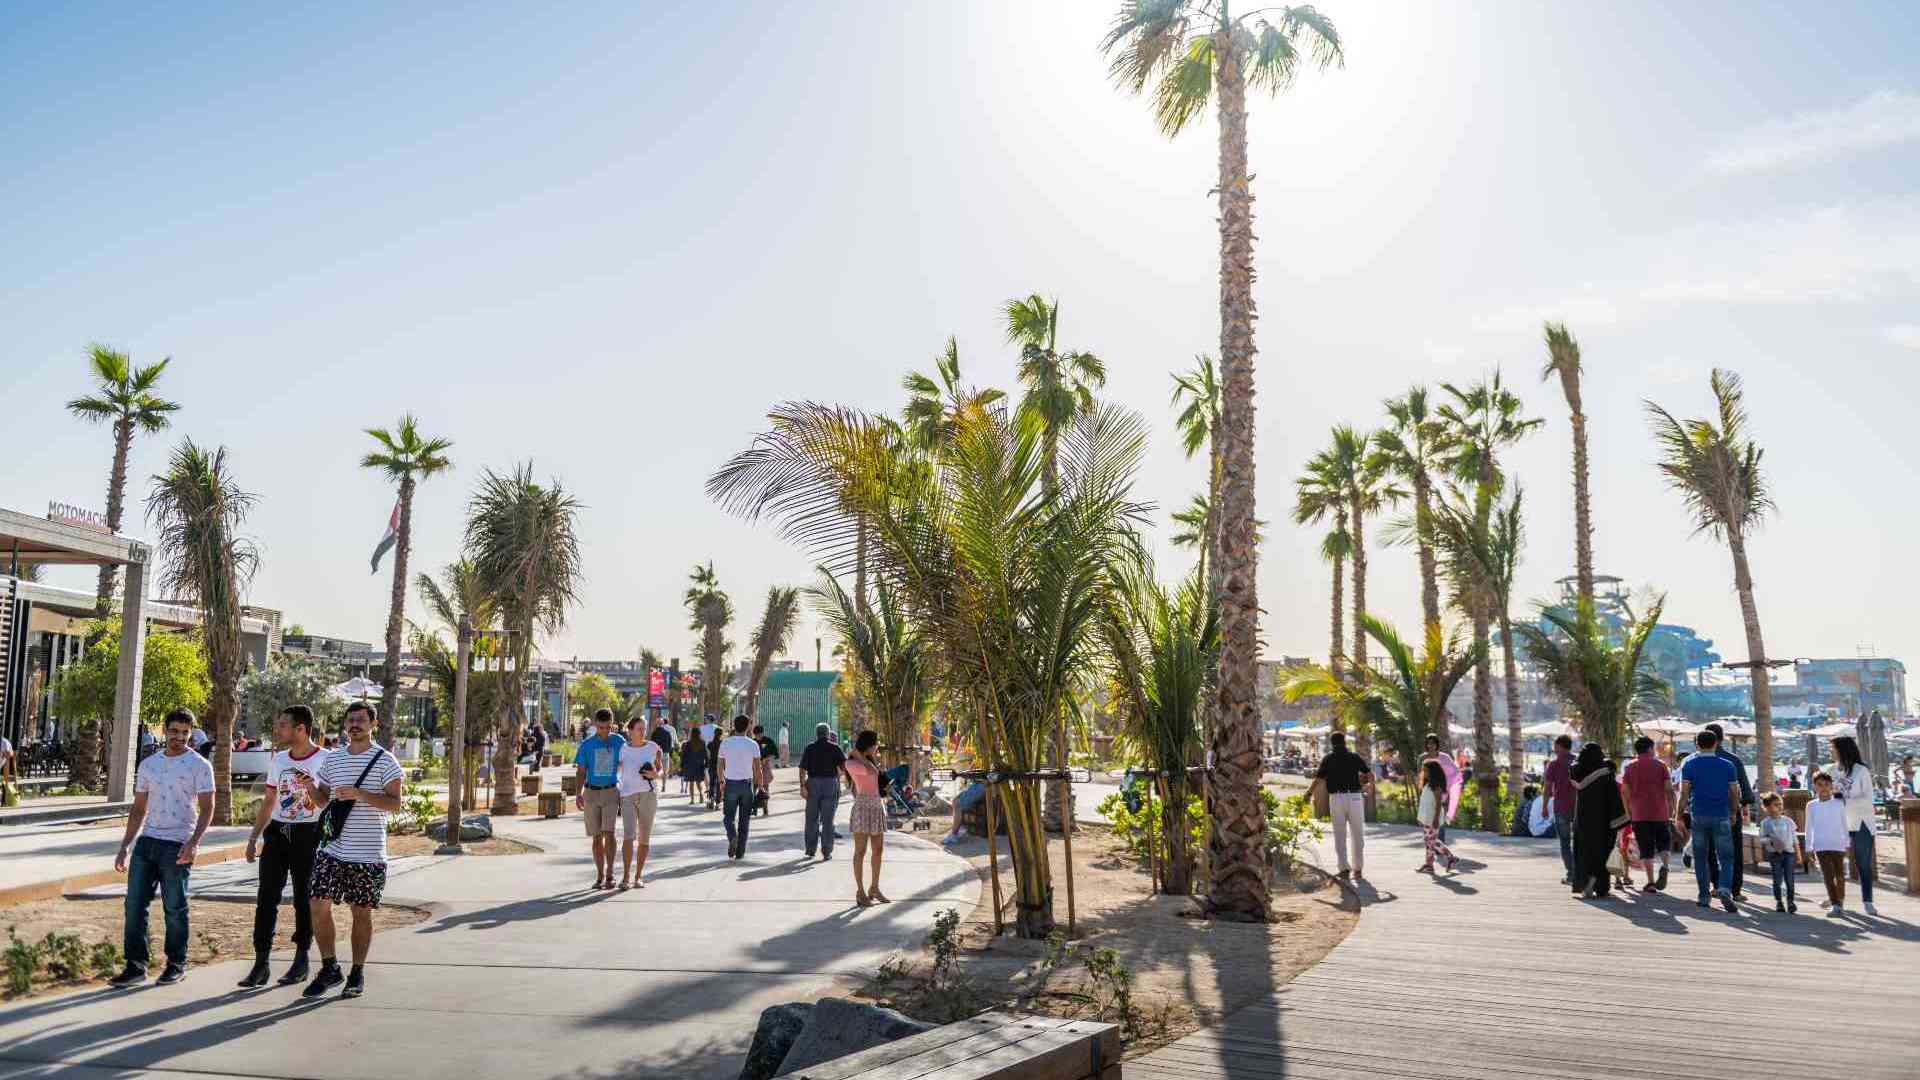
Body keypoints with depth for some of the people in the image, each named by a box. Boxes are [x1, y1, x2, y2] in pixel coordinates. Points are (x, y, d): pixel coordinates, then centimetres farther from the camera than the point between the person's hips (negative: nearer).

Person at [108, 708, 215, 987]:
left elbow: (207, 808, -7)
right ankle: (136, 965, 11)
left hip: (177, 846, -5)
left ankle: (176, 964, 14)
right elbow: (138, 810, 19)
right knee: (134, 904, 2)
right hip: (146, 841, 5)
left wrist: (194, 842, -21)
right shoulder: (148, 764, 14)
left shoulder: (199, 765, -2)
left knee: (175, 909, 2)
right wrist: (124, 847, 14)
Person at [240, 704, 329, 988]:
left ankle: (301, 961, 16)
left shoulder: (325, 760, -7)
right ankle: (260, 964, 3)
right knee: (266, 897, -1)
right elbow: (268, 802, 18)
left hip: (308, 835, -5)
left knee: (304, 898, 4)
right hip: (277, 833, 5)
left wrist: (313, 789, -25)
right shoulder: (278, 761, 11)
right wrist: (253, 838, 15)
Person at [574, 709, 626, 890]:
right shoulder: (586, 744, 1)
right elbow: (580, 772, 3)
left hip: (611, 792, -1)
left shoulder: (619, 742, 0)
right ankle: (599, 876, 15)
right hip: (591, 793, 1)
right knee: (597, 836, 6)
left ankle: (609, 874, -9)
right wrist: (578, 794, -11)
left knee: (609, 833, -14)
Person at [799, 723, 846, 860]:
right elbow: (844, 763, -13)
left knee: (812, 819, 12)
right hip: (831, 783, -1)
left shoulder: (809, 748, 4)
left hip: (813, 783, 1)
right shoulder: (834, 748, 1)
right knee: (827, 820, 3)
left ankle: (811, 850, 14)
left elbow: (802, 768, -5)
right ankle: (827, 852, 3)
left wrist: (802, 785, -5)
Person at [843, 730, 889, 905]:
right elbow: (871, 771, -22)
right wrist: (858, 754, -12)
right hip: (863, 807, -8)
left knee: (878, 850, 10)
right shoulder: (851, 763, -9)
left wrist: (873, 754, 14)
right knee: (860, 851, -2)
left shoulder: (869, 760, 16)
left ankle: (874, 888, 21)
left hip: (877, 806, 8)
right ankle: (860, 891, 3)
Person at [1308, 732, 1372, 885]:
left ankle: (1344, 869, 1)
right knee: (1357, 835, 11)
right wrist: (1370, 785, 31)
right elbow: (1370, 774, 9)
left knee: (1340, 835, 6)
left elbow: (1319, 779, -5)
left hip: (1336, 798, -1)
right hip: (1355, 797, 1)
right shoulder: (1355, 757, 6)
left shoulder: (1328, 758, 2)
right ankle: (1358, 869, 14)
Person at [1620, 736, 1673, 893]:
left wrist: (1628, 811, 8)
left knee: (1646, 848, 3)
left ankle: (1651, 882, -1)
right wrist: (1671, 807, 7)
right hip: (1660, 812, 0)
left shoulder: (1630, 767, 5)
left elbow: (1625, 791, 0)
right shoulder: (1660, 765, 4)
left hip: (1639, 813, 0)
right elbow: (1669, 788, -2)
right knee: (1664, 842, 13)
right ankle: (1664, 866, -16)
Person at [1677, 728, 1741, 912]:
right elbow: (1734, 794, 7)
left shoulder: (1689, 764, 0)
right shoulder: (1727, 765, 4)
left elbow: (1684, 793, -5)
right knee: (1726, 857, 3)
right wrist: (1733, 813, 22)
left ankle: (1704, 897, 10)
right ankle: (1724, 890, -20)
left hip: (1698, 816, 0)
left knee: (1701, 858, 9)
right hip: (1721, 816, 0)